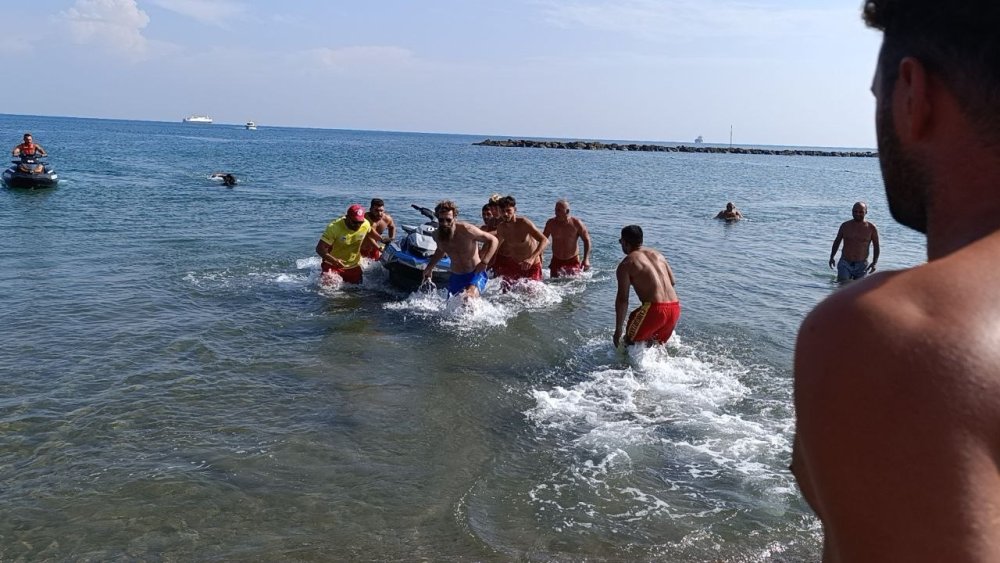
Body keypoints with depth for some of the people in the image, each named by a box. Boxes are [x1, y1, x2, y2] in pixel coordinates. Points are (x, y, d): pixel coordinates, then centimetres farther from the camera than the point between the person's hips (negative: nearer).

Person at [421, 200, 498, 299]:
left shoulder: (466, 230, -22)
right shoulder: (437, 236, -3)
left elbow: (493, 240, -14)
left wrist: (484, 262, -23)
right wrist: (429, 268, 21)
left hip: (475, 275, -6)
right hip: (455, 277, 6)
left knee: (468, 298, -34)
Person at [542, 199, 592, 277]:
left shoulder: (576, 223, -12)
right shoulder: (551, 223, -6)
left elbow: (587, 240, -4)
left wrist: (586, 259, -11)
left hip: (573, 261, -1)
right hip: (556, 261, 1)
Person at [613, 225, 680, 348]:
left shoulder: (626, 264, -3)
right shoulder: (657, 255, 16)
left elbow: (622, 299, -7)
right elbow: (672, 281, 22)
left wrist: (618, 330, -5)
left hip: (654, 310, -7)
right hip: (675, 309, 7)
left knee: (630, 342, 12)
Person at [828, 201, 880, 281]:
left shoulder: (871, 228, -2)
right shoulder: (845, 226, 1)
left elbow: (876, 246, 4)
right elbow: (837, 241, 13)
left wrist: (874, 263, -6)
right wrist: (832, 257, 5)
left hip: (862, 266, 0)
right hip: (845, 264, 0)